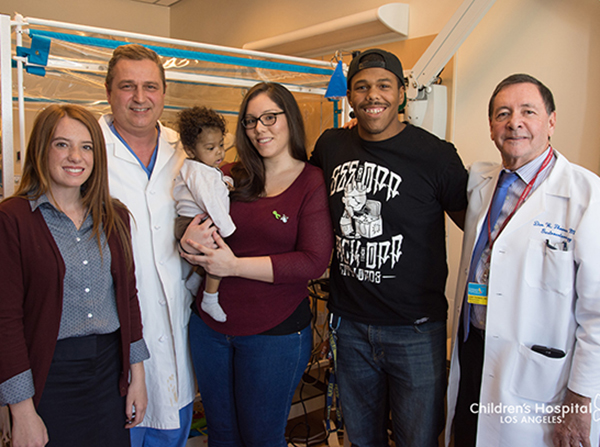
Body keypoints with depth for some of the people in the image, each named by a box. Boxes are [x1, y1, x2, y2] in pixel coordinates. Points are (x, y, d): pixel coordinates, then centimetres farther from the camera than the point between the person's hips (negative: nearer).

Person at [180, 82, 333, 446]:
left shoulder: (314, 182, -9)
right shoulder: (232, 177, 3)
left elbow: (315, 262, -17)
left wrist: (234, 266, -19)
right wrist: (193, 236, -13)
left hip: (275, 333, -4)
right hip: (210, 325, 5)